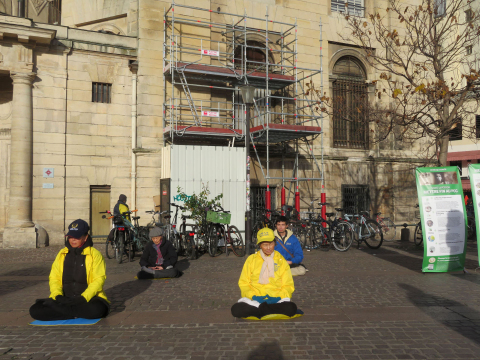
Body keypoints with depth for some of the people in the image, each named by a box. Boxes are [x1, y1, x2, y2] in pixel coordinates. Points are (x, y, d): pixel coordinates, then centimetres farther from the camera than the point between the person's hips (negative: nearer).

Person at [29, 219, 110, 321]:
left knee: (97, 309, -38)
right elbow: (54, 278, 10)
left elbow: (98, 280, -7)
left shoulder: (95, 254, 0)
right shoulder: (62, 254, 14)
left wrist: (84, 297, -20)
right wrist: (57, 295, -10)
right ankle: (77, 313, -16)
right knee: (35, 310, -19)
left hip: (88, 299, -4)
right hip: (64, 300, 4)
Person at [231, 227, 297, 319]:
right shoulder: (251, 259, 15)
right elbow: (243, 283, 12)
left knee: (291, 308, -33)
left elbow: (288, 285, 12)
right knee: (236, 309, -30)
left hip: (276, 300, 0)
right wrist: (252, 295, -8)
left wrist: (279, 297, -9)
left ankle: (259, 309, -21)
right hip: (253, 299, 0)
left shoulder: (281, 261, 14)